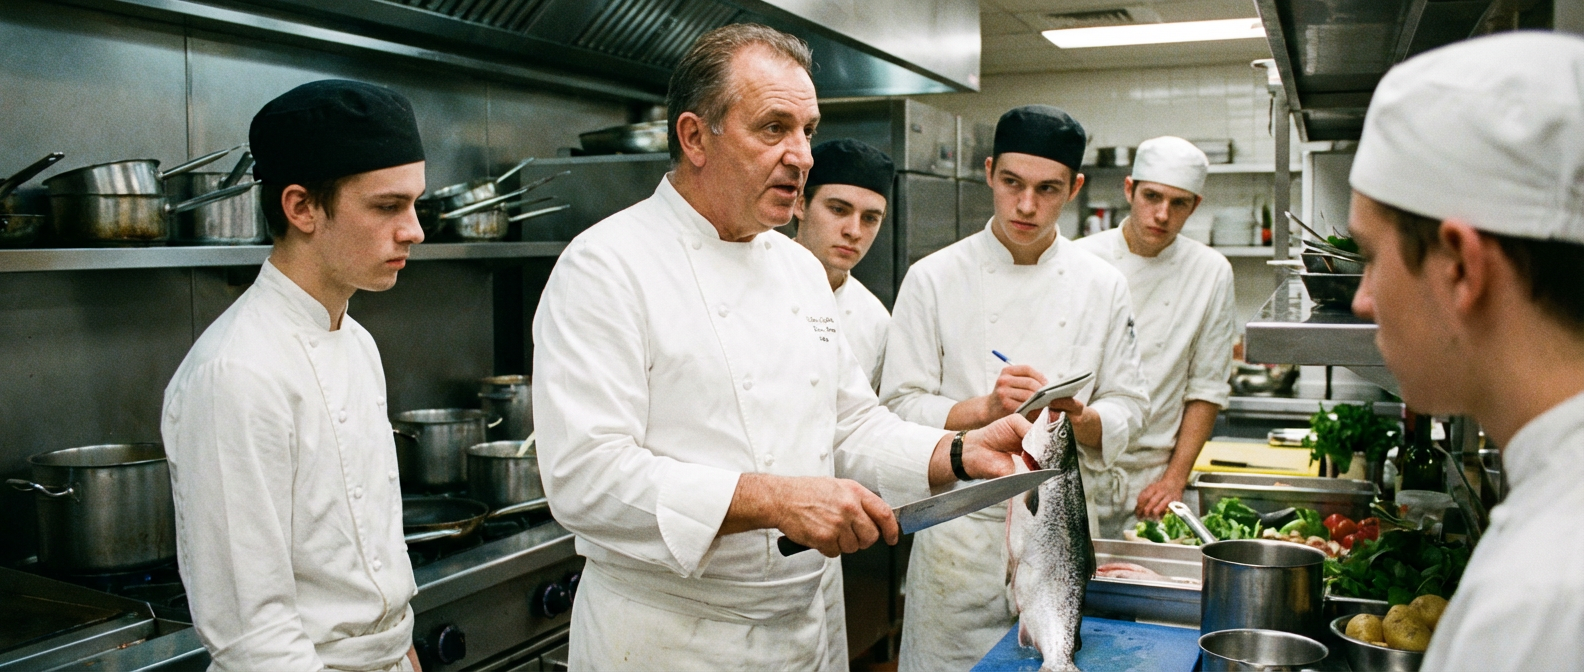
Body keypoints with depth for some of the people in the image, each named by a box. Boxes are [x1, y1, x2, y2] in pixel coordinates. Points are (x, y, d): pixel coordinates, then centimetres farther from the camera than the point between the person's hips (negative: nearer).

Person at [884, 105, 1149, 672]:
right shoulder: (934, 279, -3)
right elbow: (901, 409, -6)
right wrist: (986, 408, -22)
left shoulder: (1103, 285, 4)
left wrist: (1078, 418, -15)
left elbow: (1127, 410, 6)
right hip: (961, 527, -2)